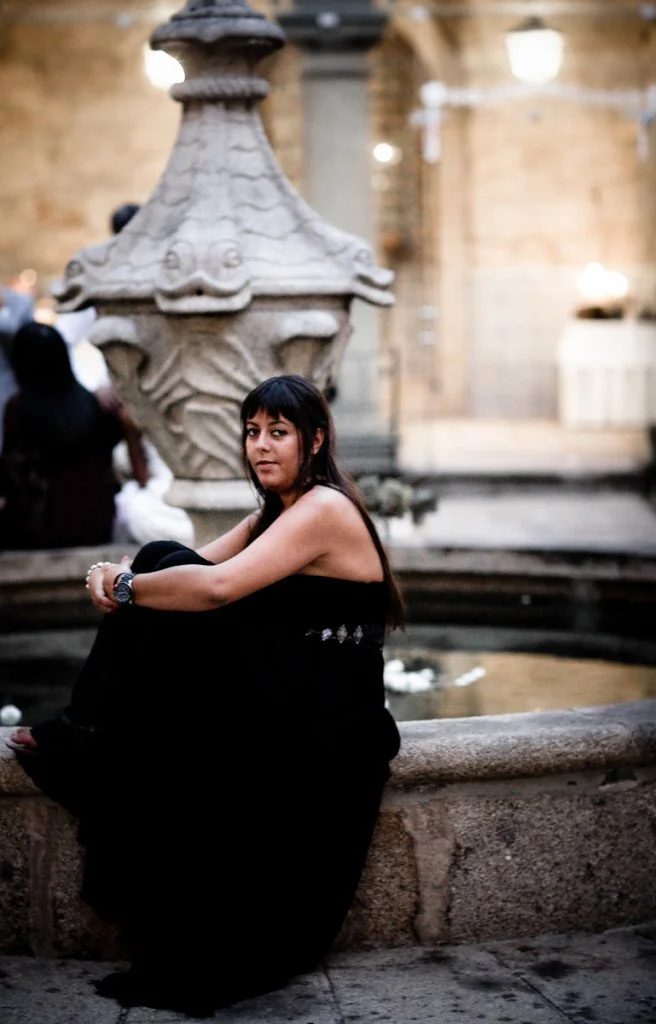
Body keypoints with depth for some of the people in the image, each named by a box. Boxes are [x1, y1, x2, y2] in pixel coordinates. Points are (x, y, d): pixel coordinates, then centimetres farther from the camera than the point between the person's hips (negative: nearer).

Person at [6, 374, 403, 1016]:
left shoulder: (323, 509, -16)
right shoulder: (277, 511, 17)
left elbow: (218, 586, -29)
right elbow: (198, 564, 5)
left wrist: (124, 586, -16)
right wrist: (123, 580, -16)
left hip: (327, 728, -9)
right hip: (281, 701, 9)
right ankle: (86, 738, -7)